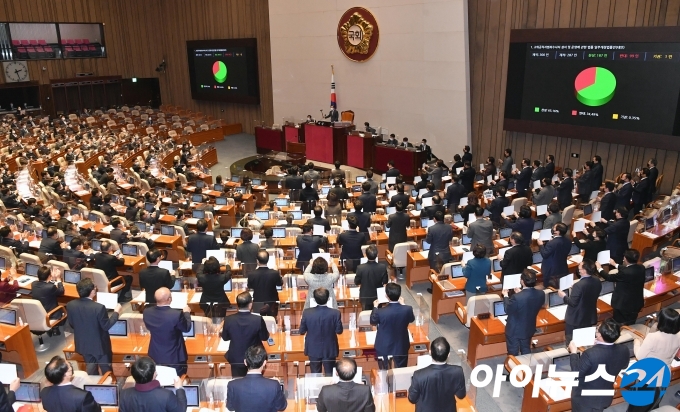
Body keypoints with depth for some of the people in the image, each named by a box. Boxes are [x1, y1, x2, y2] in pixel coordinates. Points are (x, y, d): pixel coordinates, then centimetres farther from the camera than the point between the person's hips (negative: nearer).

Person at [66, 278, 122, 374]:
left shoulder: (70, 305, -14)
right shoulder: (99, 307, -30)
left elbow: (71, 324, 1)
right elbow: (106, 326, -18)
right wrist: (116, 312, -7)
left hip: (83, 344, 5)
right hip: (100, 345, -5)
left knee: (91, 370, 24)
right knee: (106, 370, 18)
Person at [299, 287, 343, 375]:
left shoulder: (307, 313, -19)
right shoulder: (335, 313, -21)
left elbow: (301, 332, -8)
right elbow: (339, 331, -9)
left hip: (313, 349, 1)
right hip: (329, 349, 0)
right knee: (329, 374, 18)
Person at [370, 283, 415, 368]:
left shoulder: (380, 312, -27)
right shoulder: (407, 309, -22)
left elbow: (373, 321, -4)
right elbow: (412, 319, 3)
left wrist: (375, 307, 11)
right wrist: (402, 305, 14)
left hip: (384, 347, -1)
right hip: (401, 347, 2)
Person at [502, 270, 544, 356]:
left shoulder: (516, 297, -36)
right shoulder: (541, 294, -19)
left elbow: (508, 310, -17)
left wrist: (505, 296, -2)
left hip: (514, 330, -5)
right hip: (529, 329, 5)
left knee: (513, 354, 17)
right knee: (526, 351, 28)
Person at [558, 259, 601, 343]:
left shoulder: (579, 285, -32)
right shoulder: (597, 282, -9)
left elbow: (572, 302, -24)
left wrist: (564, 296, -6)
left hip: (575, 319, -7)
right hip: (590, 317, 7)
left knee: (571, 341, 12)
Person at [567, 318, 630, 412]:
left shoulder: (590, 354, -37)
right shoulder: (624, 351, -19)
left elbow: (577, 373, -23)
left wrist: (573, 352, -11)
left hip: (585, 398, -4)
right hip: (605, 397, 4)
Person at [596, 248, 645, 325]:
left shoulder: (625, 273, -32)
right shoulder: (641, 268, -9)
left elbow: (609, 277, -16)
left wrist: (599, 269, 2)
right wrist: (615, 265, 29)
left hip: (623, 305, -7)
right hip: (637, 303, 7)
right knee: (630, 325, 23)